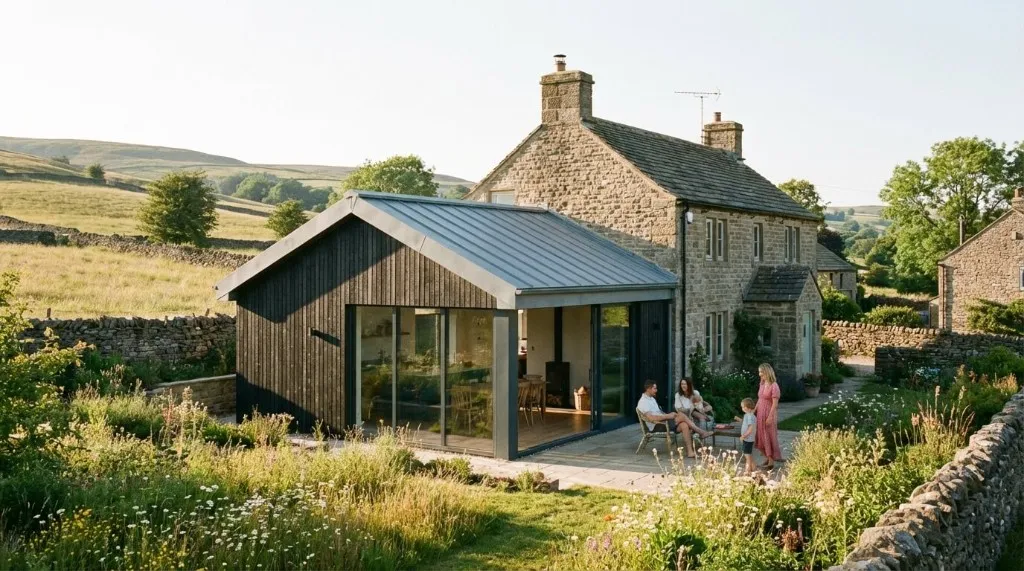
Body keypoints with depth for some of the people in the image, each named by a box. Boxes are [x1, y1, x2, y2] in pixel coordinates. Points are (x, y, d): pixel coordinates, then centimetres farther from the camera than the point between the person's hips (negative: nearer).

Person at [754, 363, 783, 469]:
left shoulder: (774, 386, -16)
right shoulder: (762, 384, 8)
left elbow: (775, 404, -17)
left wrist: (770, 417, -19)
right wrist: (754, 412, 13)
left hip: (769, 414, -8)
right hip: (760, 414, 8)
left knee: (769, 437, 0)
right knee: (762, 436, 12)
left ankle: (771, 461, 9)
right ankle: (767, 458, 24)